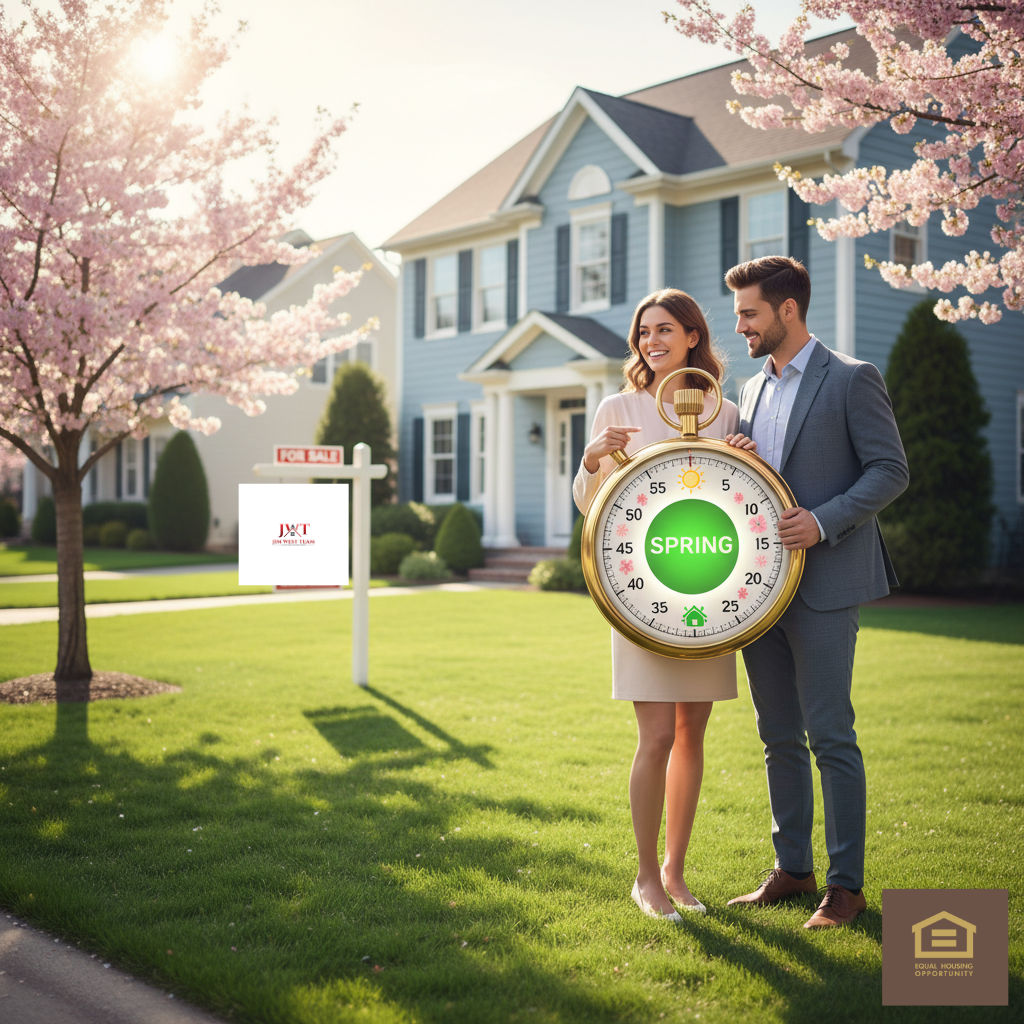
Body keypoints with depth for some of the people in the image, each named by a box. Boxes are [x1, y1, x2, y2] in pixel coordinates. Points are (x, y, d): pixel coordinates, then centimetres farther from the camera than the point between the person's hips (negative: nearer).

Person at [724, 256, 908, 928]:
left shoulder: (852, 379, -4)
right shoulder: (753, 389, 17)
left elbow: (891, 471, -9)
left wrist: (823, 521, -20)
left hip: (824, 584, -7)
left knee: (830, 735, -4)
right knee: (779, 737, 12)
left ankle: (847, 883, 7)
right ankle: (792, 868, 23)